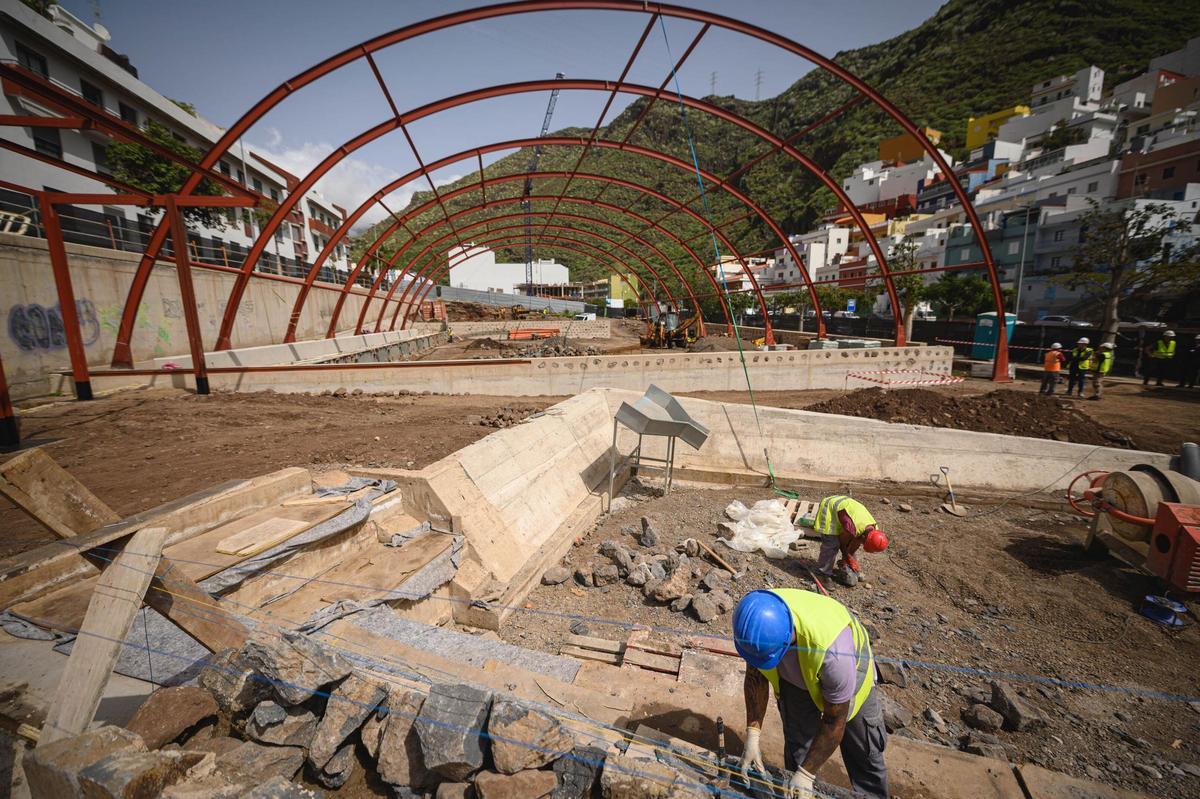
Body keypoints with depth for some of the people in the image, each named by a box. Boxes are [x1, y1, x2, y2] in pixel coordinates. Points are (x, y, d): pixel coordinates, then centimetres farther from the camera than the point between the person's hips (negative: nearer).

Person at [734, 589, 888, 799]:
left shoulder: (832, 649, -46)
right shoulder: (757, 621, -34)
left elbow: (834, 721, -27)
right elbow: (755, 676, -13)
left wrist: (806, 774, -20)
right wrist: (753, 737, -16)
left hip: (849, 670, -2)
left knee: (863, 755, 11)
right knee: (797, 748, 6)